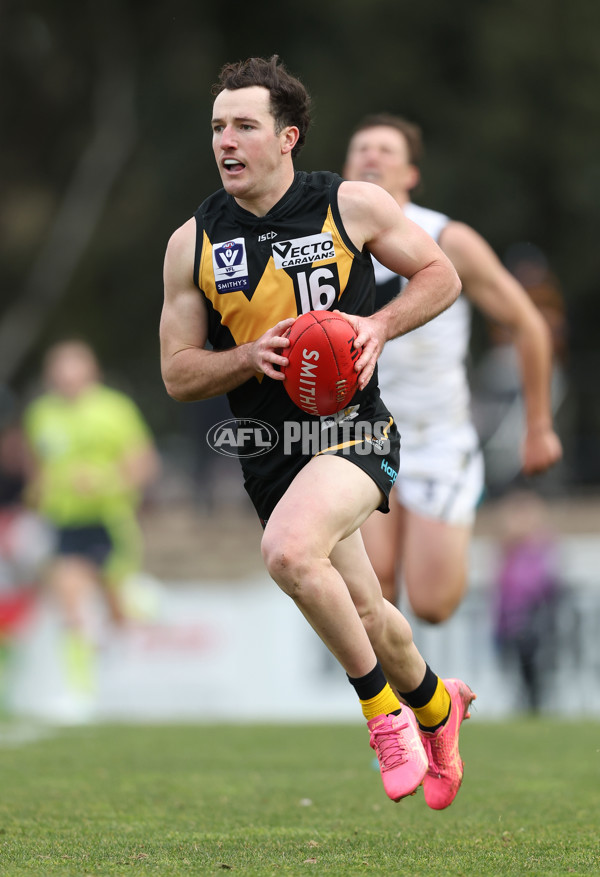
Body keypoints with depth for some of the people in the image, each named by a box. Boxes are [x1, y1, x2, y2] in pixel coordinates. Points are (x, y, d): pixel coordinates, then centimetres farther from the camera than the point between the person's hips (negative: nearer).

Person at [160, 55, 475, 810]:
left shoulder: (352, 206, -7)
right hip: (266, 449, 4)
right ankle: (435, 704, 47)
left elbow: (441, 275, 6)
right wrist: (248, 356, -16)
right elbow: (177, 374, 4)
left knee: (288, 550, -33)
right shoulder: (192, 243, 0)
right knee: (365, 614, 15)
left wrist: (380, 326, -12)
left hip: (352, 428, -4)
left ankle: (383, 705, -12)